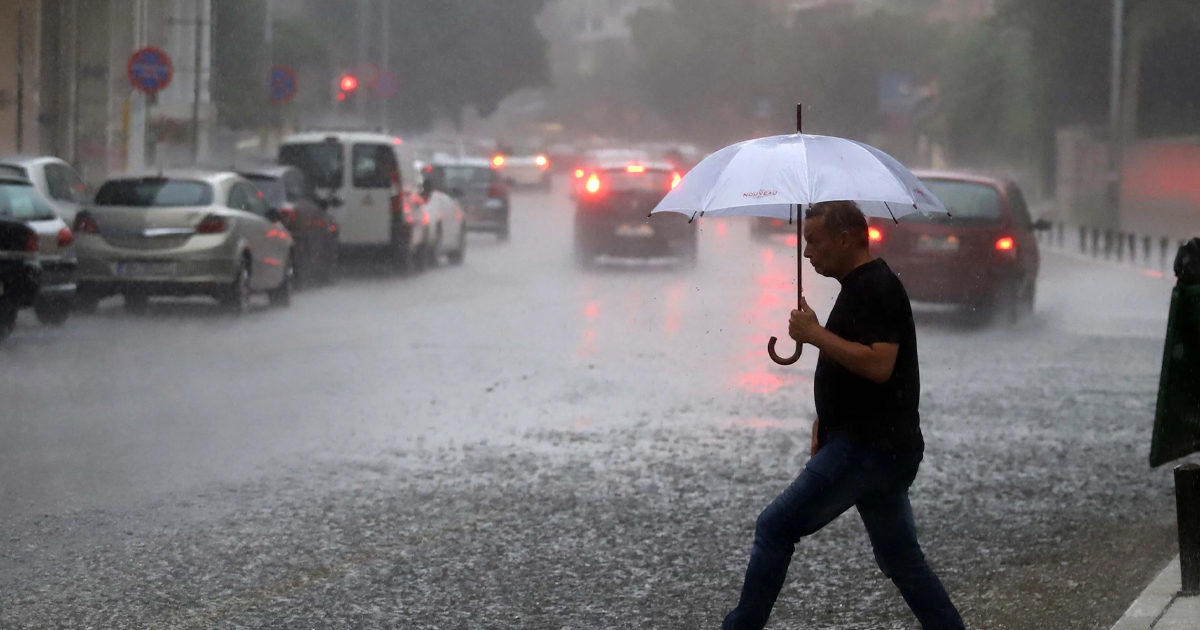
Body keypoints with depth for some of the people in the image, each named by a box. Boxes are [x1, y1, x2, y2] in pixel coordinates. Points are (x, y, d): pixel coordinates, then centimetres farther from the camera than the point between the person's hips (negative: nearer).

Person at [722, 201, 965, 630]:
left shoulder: (876, 289, -16)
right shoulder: (862, 286, 16)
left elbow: (877, 365, -27)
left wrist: (816, 334, -20)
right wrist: (826, 420, 18)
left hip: (866, 448, -11)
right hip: (880, 448, 11)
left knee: (775, 529, -4)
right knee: (899, 558, 14)